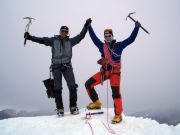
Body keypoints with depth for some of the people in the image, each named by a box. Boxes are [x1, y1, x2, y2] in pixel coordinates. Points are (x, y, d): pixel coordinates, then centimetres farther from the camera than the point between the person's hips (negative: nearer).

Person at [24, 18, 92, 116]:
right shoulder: (53, 40, 9)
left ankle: (73, 107, 4)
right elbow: (41, 40, 4)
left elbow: (80, 36, 12)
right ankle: (59, 108, 6)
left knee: (72, 86, -9)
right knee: (57, 88, -3)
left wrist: (86, 26, 7)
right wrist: (30, 37, -6)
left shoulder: (70, 41, 12)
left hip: (67, 66, 1)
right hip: (56, 66, -1)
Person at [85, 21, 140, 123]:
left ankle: (118, 115, 1)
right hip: (104, 71, 4)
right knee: (88, 84, -3)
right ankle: (96, 103, 14)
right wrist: (89, 27, 9)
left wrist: (136, 28, -7)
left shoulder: (119, 45, 2)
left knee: (116, 92, -13)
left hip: (115, 71, -4)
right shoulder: (102, 46, 9)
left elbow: (131, 39, -1)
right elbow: (94, 37, 10)